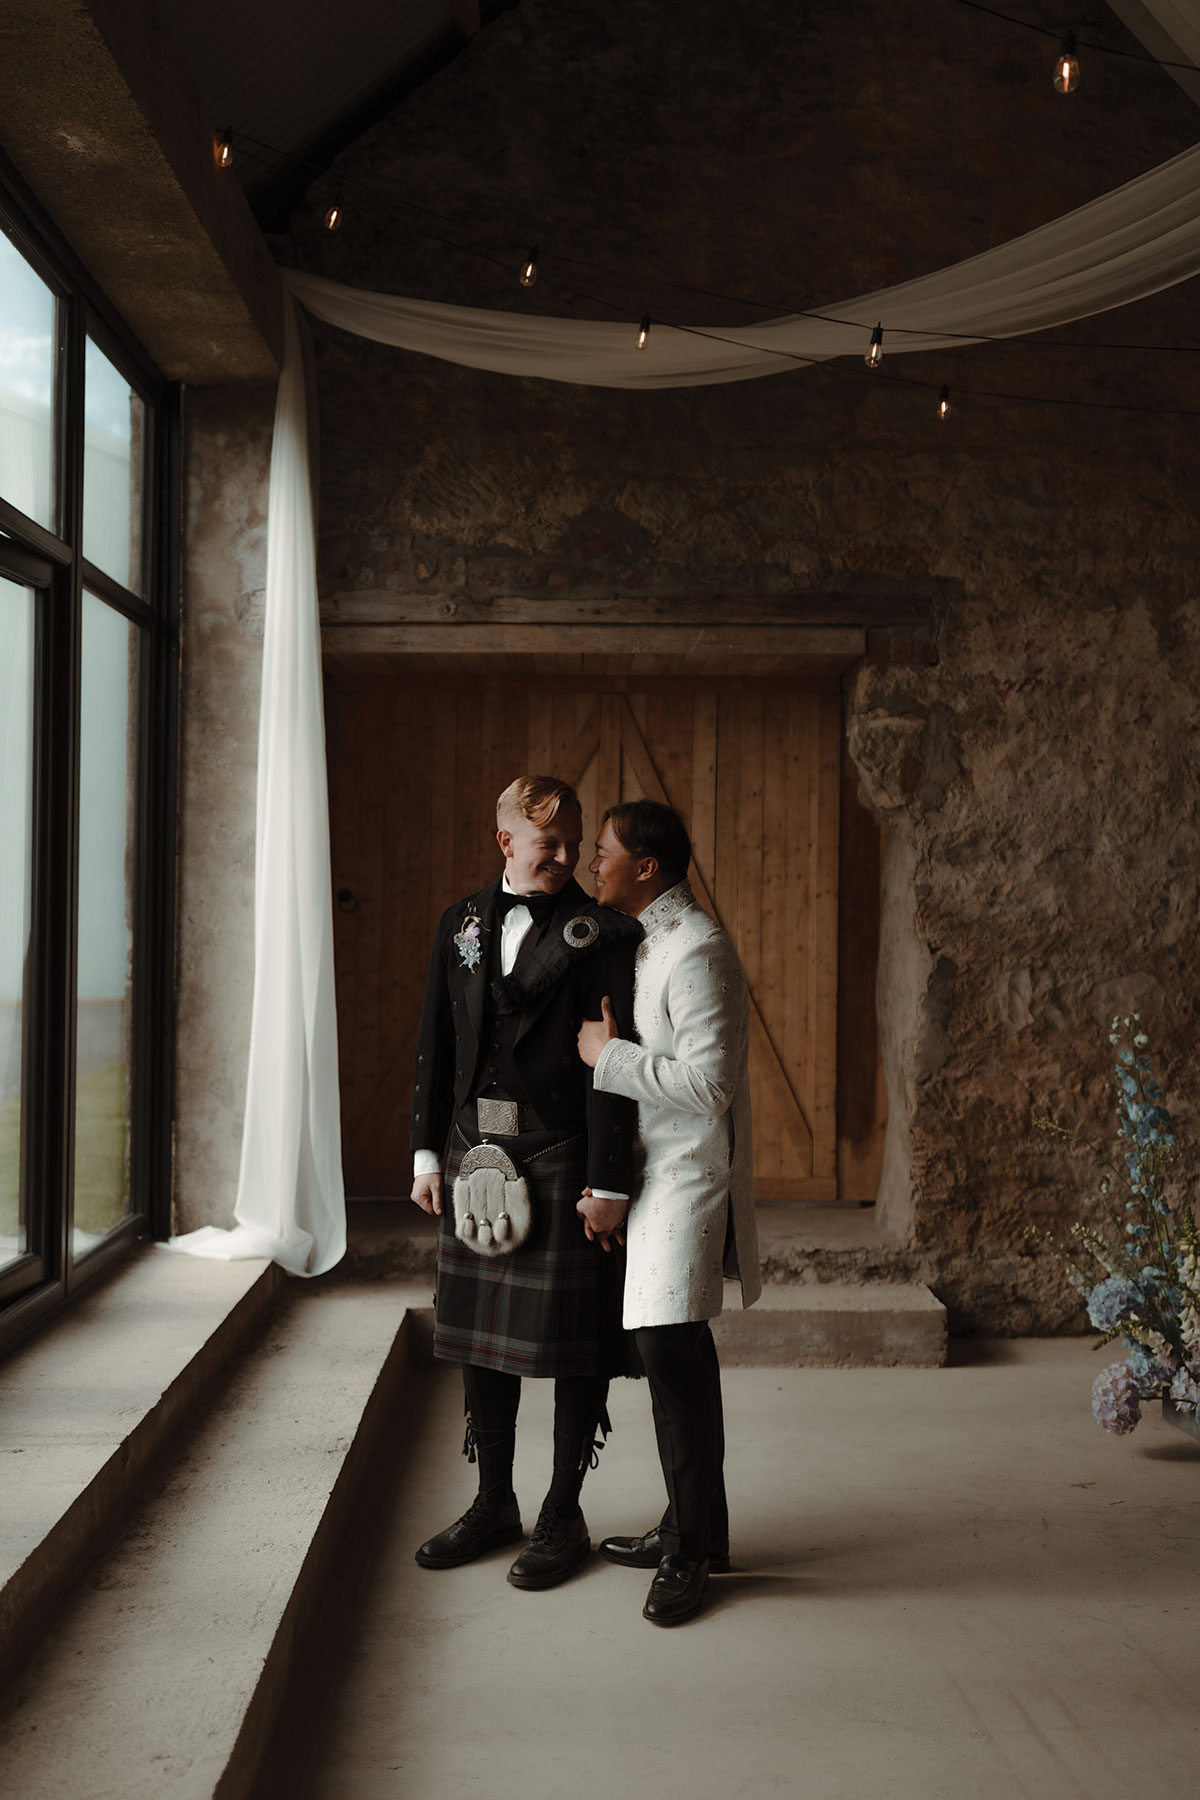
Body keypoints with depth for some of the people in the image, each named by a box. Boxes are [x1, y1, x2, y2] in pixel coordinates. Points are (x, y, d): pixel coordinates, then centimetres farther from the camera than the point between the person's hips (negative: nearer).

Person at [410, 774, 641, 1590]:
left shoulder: (601, 935, -6)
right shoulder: (462, 923, 10)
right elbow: (437, 1045, 13)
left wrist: (609, 1185, -14)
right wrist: (428, 1153, 9)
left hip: (561, 1158, -5)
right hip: (479, 1152, 5)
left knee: (572, 1346, 3)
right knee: (479, 1334, 13)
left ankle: (563, 1517, 18)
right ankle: (494, 1504, 28)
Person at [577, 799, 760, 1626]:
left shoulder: (697, 949, -18)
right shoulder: (649, 939, 14)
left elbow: (708, 1085, -24)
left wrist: (610, 1054, -17)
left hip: (689, 1176, -10)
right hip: (656, 1172, 10)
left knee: (671, 1350, -10)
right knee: (677, 1351, 15)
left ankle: (694, 1547, 1)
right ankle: (695, 1532, 25)